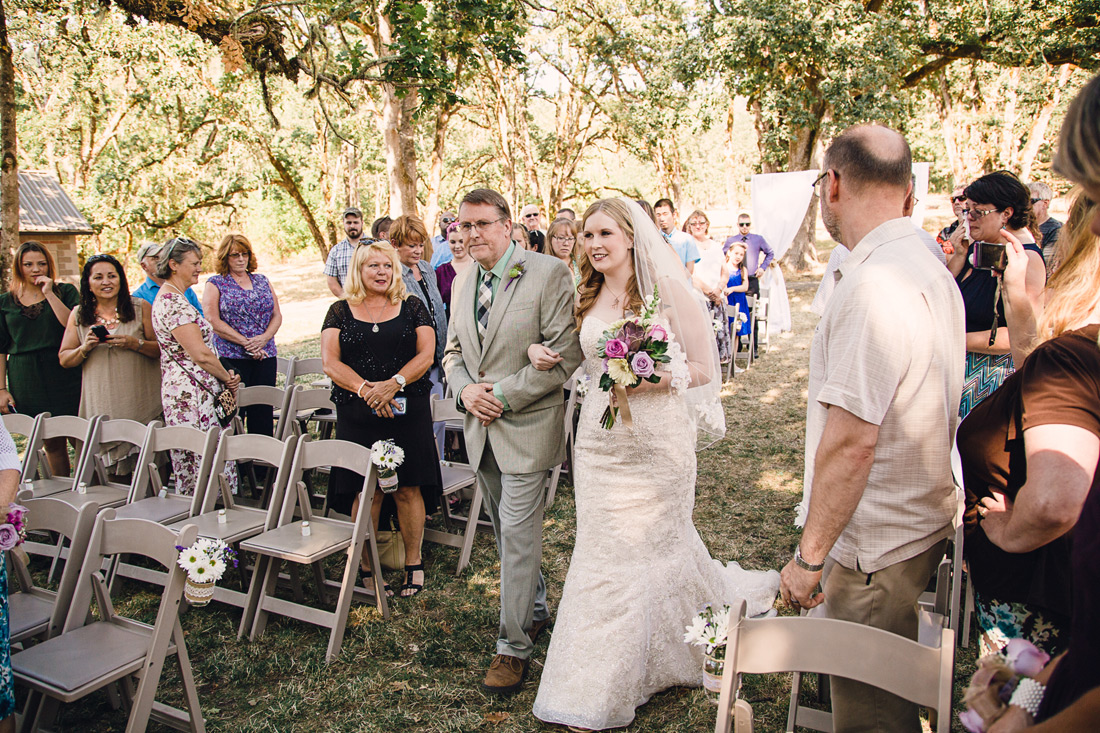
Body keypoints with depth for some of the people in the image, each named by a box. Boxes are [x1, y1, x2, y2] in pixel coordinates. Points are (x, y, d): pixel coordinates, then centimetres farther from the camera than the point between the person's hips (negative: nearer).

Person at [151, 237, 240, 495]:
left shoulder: (167, 298, 16)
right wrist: (227, 378, -4)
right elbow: (201, 354, -20)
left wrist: (224, 377, 8)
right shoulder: (175, 303, -16)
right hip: (192, 393, -10)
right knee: (205, 463, -6)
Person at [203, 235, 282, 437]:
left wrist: (263, 338, -9)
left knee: (263, 411, 5)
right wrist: (245, 343, -13)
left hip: (265, 356, 4)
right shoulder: (215, 284, 3)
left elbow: (277, 315, 10)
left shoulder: (262, 281, 15)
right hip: (231, 357, -4)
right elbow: (213, 321, -7)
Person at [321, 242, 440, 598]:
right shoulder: (340, 311, 8)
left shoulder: (412, 307, 8)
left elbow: (426, 354, -2)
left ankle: (413, 562, 17)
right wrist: (365, 388, -17)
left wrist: (393, 384, -18)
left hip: (408, 411, 0)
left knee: (408, 489, 2)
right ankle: (366, 568, 15)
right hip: (358, 415, 0)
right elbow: (330, 362, -1)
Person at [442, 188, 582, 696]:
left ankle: (513, 645, 11)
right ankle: (536, 610, 39)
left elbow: (565, 355, -16)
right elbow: (453, 352, 18)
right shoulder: (464, 286, 11)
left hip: (526, 426, -7)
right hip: (480, 428, 7)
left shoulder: (548, 274, -12)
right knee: (506, 533, 18)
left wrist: (503, 395, -18)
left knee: (517, 535, -3)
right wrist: (465, 389, -4)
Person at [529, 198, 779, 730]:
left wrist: (653, 378, -22)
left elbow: (704, 369, -7)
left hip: (656, 441, -4)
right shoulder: (588, 297, 8)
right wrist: (539, 350, 1)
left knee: (653, 541, 9)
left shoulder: (669, 290, -8)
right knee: (602, 550, 8)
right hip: (600, 440, 5)